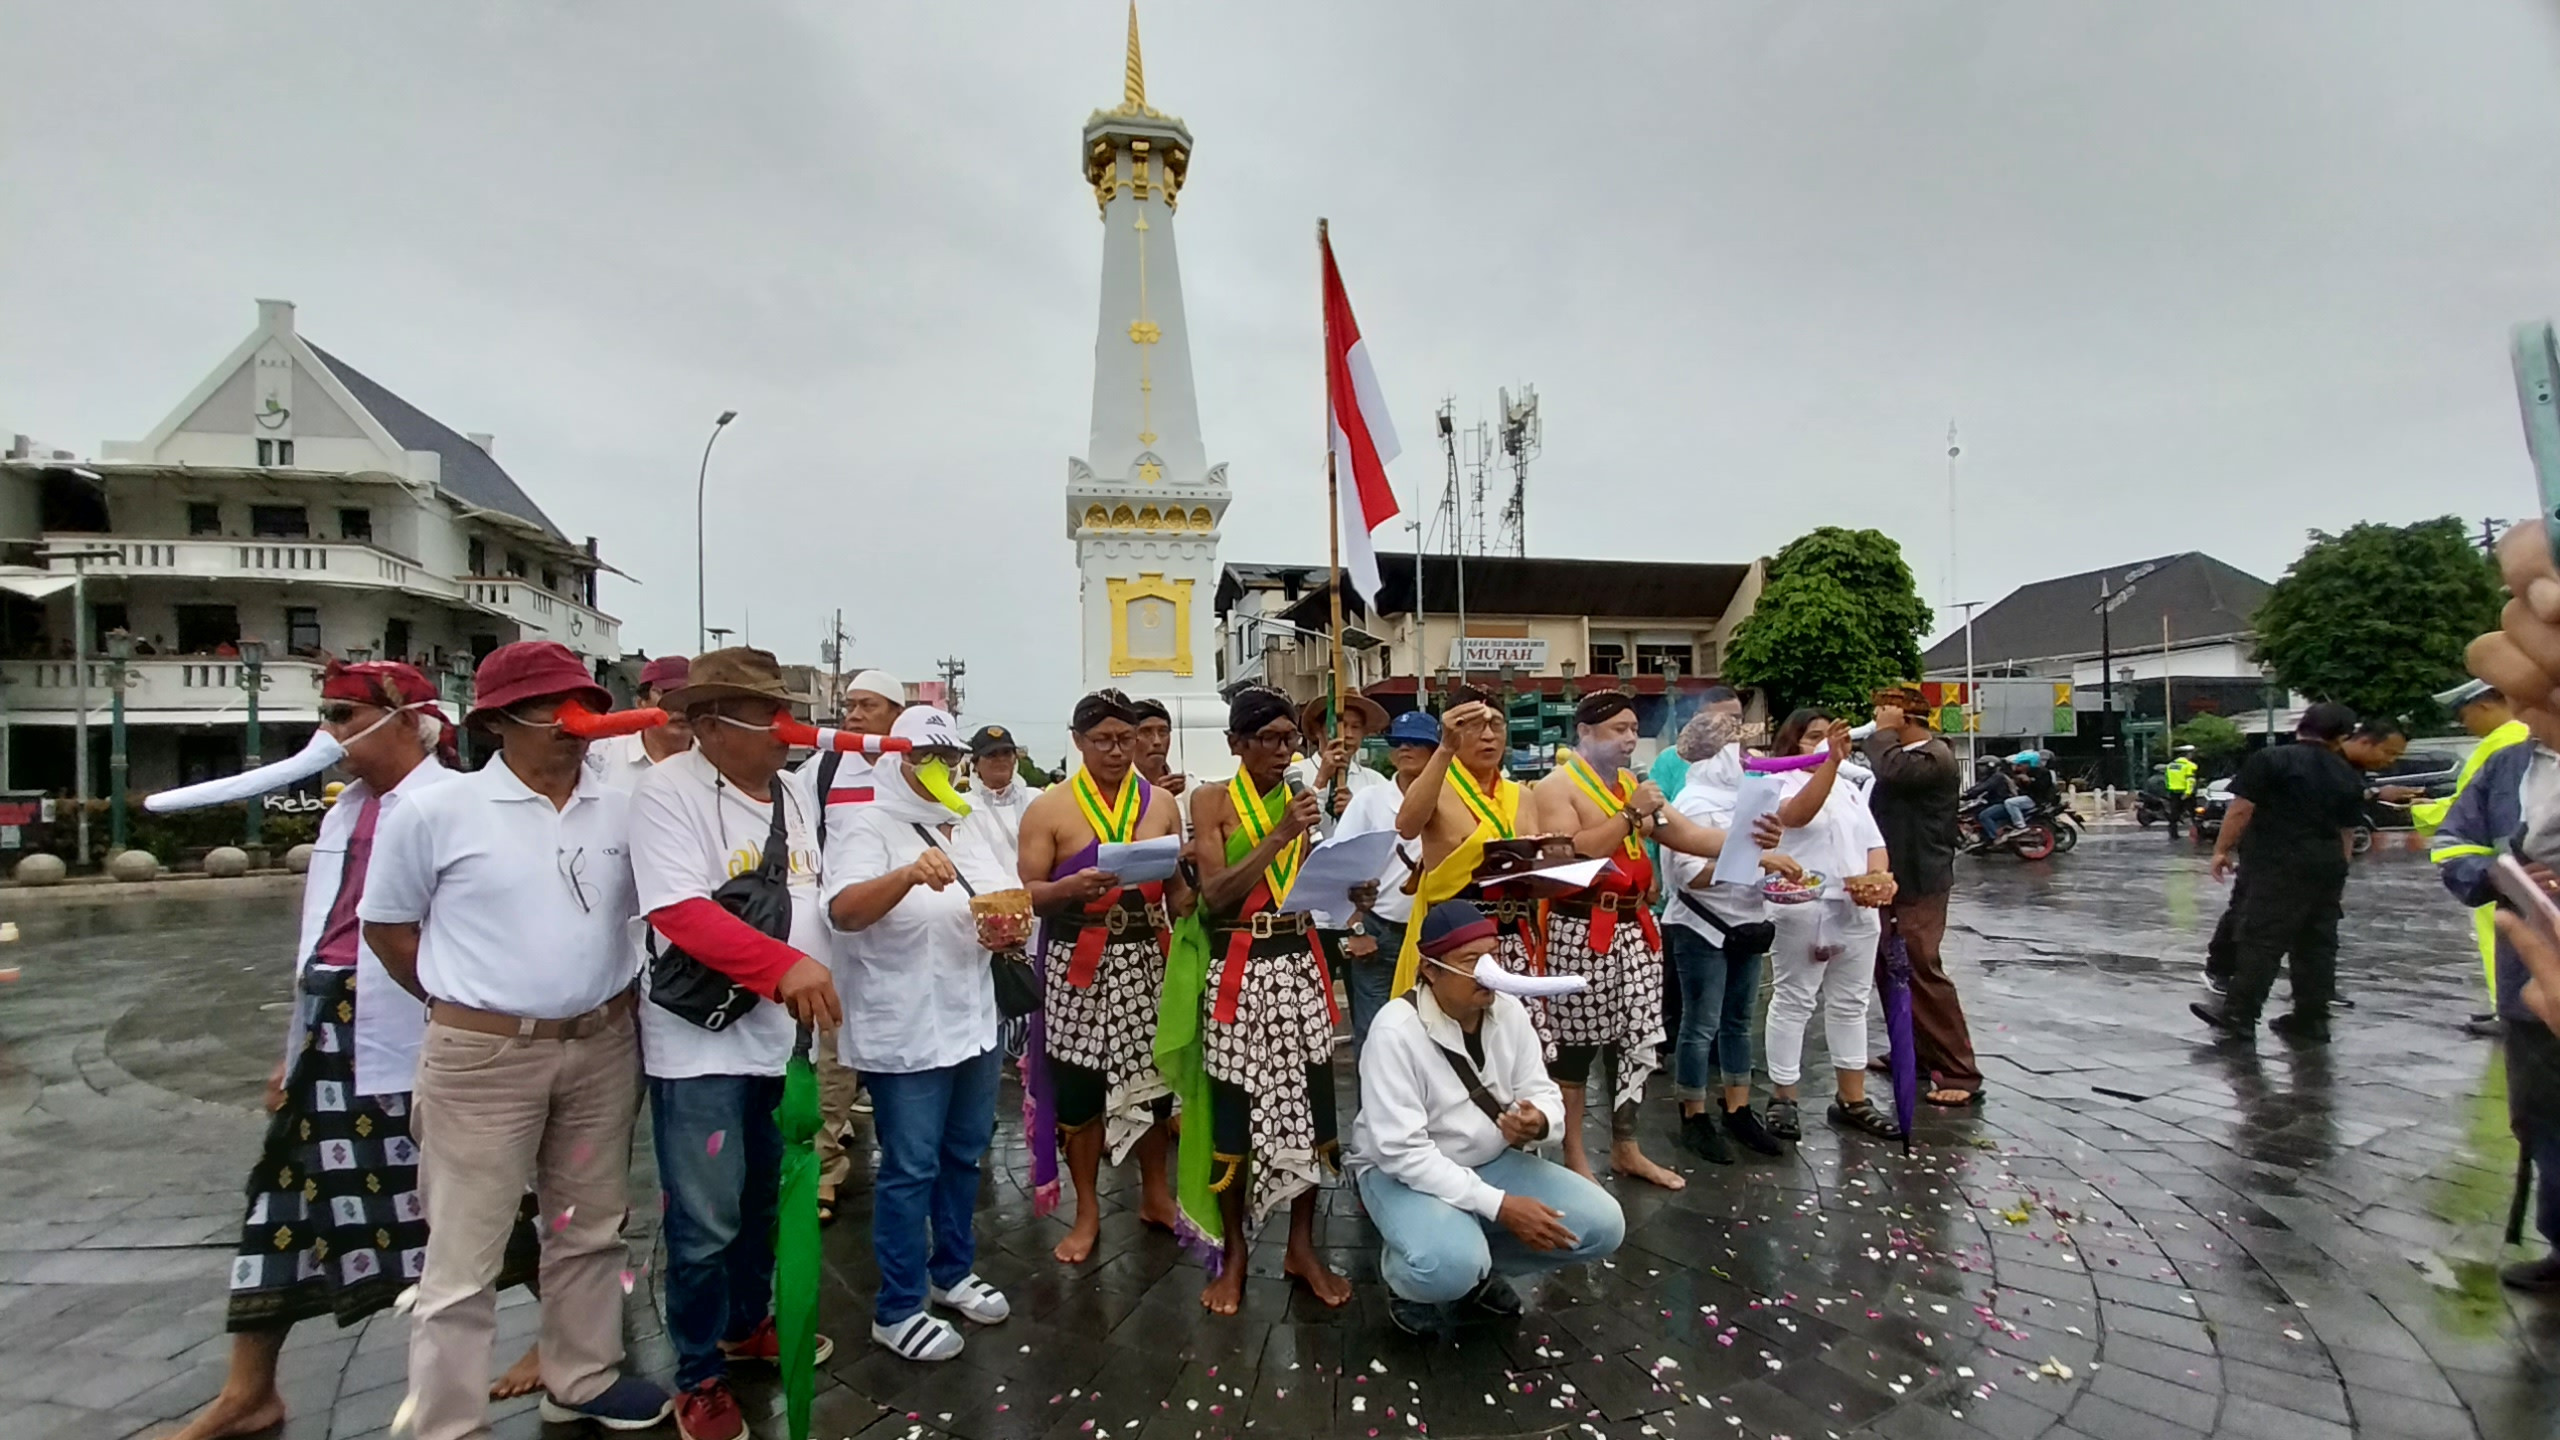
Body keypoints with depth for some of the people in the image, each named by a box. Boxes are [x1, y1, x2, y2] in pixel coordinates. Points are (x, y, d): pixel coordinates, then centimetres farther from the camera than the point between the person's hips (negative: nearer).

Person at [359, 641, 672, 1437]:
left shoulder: (623, 809, 0)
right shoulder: (436, 811, -8)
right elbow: (387, 925, 2)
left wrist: (612, 997, 7)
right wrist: (466, 1004, 2)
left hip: (603, 1048, 4)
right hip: (483, 1057, -4)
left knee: (590, 1228, 18)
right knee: (465, 1255, 5)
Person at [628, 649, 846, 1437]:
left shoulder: (798, 792, 7)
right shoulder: (668, 790, -14)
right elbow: (681, 911, -24)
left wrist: (815, 982, 9)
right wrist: (785, 965, -33)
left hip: (787, 1035, 7)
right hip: (703, 1042, -6)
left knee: (765, 1201, 21)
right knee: (706, 1221, 3)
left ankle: (747, 1324, 43)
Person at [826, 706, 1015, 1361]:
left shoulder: (975, 823, 8)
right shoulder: (873, 826, -13)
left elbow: (1012, 897, 12)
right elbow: (843, 911, -27)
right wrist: (910, 875, -44)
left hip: (973, 1018, 7)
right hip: (905, 1029, -7)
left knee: (964, 1153, 19)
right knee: (910, 1169, 3)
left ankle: (952, 1271, 38)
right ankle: (897, 1310, 19)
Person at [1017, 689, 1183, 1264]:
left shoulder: (1162, 803, 7)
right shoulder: (1049, 807, -3)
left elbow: (1179, 886, 14)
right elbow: (1025, 893, -6)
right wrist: (1072, 886, -25)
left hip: (1147, 959, 3)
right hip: (1080, 964, -2)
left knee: (1153, 1075, 10)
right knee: (1078, 1085, 4)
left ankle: (1154, 1192, 30)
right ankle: (1087, 1211, 22)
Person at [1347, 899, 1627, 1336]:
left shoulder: (1509, 1010, -7)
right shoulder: (1395, 1032, -26)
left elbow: (1542, 1092, 0)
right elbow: (1403, 1151, -28)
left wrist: (1539, 1120, -26)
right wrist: (1498, 1205, -31)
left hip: (1491, 1161, 6)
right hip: (1401, 1171, -6)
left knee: (1603, 1224, -10)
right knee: (1451, 1265, -36)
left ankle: (1479, 1266, 12)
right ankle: (1406, 1277, 3)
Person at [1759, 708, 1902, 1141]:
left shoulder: (1849, 790, 19)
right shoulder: (1781, 782, -5)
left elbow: (1875, 844, 16)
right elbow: (1798, 813, -28)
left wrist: (1880, 877, -5)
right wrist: (1830, 760, -38)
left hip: (1858, 910, 7)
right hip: (1803, 910, -7)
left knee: (1850, 1004, 13)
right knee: (1793, 1003, 0)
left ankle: (1853, 1101, 23)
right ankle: (1782, 1099, 8)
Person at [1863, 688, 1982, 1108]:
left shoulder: (1935, 757, -16)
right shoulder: (1906, 755, 14)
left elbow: (1891, 771, -33)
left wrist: (1883, 731, -19)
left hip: (1918, 884, -10)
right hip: (1894, 879, 10)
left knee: (1922, 974, -9)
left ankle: (1960, 1075, -2)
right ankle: (1913, 1053, 29)